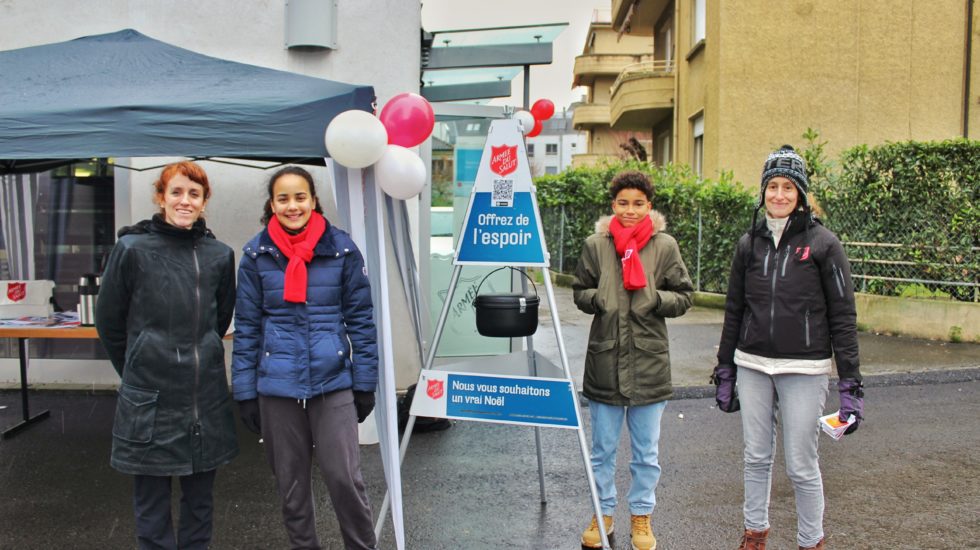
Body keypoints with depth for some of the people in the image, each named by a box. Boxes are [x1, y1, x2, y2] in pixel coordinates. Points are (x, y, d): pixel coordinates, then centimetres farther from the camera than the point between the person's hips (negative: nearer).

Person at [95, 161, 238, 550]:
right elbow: (108, 320, 3)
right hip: (150, 399, -3)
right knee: (152, 507, 8)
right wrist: (137, 369, 11)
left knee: (199, 502, 15)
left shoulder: (219, 255, 2)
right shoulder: (132, 249, -6)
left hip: (206, 397, 3)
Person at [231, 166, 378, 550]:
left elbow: (360, 318, 1)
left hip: (334, 382, -1)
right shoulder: (257, 255, 1)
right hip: (277, 386, 2)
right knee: (290, 482, 12)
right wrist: (245, 392, 1)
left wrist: (366, 384, -1)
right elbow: (246, 328, 4)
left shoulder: (341, 248, -2)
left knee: (344, 476, -4)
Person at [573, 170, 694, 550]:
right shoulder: (595, 244, 0)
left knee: (647, 451, 13)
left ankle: (641, 517, 31)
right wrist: (599, 298, -13)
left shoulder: (665, 246, -2)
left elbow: (683, 297, 3)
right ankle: (604, 513, 32)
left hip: (649, 361, 0)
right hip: (605, 358, 1)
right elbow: (580, 292, 8)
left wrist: (656, 298, -16)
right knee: (603, 448, 14)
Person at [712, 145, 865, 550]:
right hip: (752, 367, 4)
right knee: (756, 458, 12)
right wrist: (724, 370, 13)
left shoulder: (822, 243, -5)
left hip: (803, 370, -3)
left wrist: (851, 383, -9)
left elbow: (843, 316, -5)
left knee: (801, 466, 3)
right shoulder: (750, 243, 6)